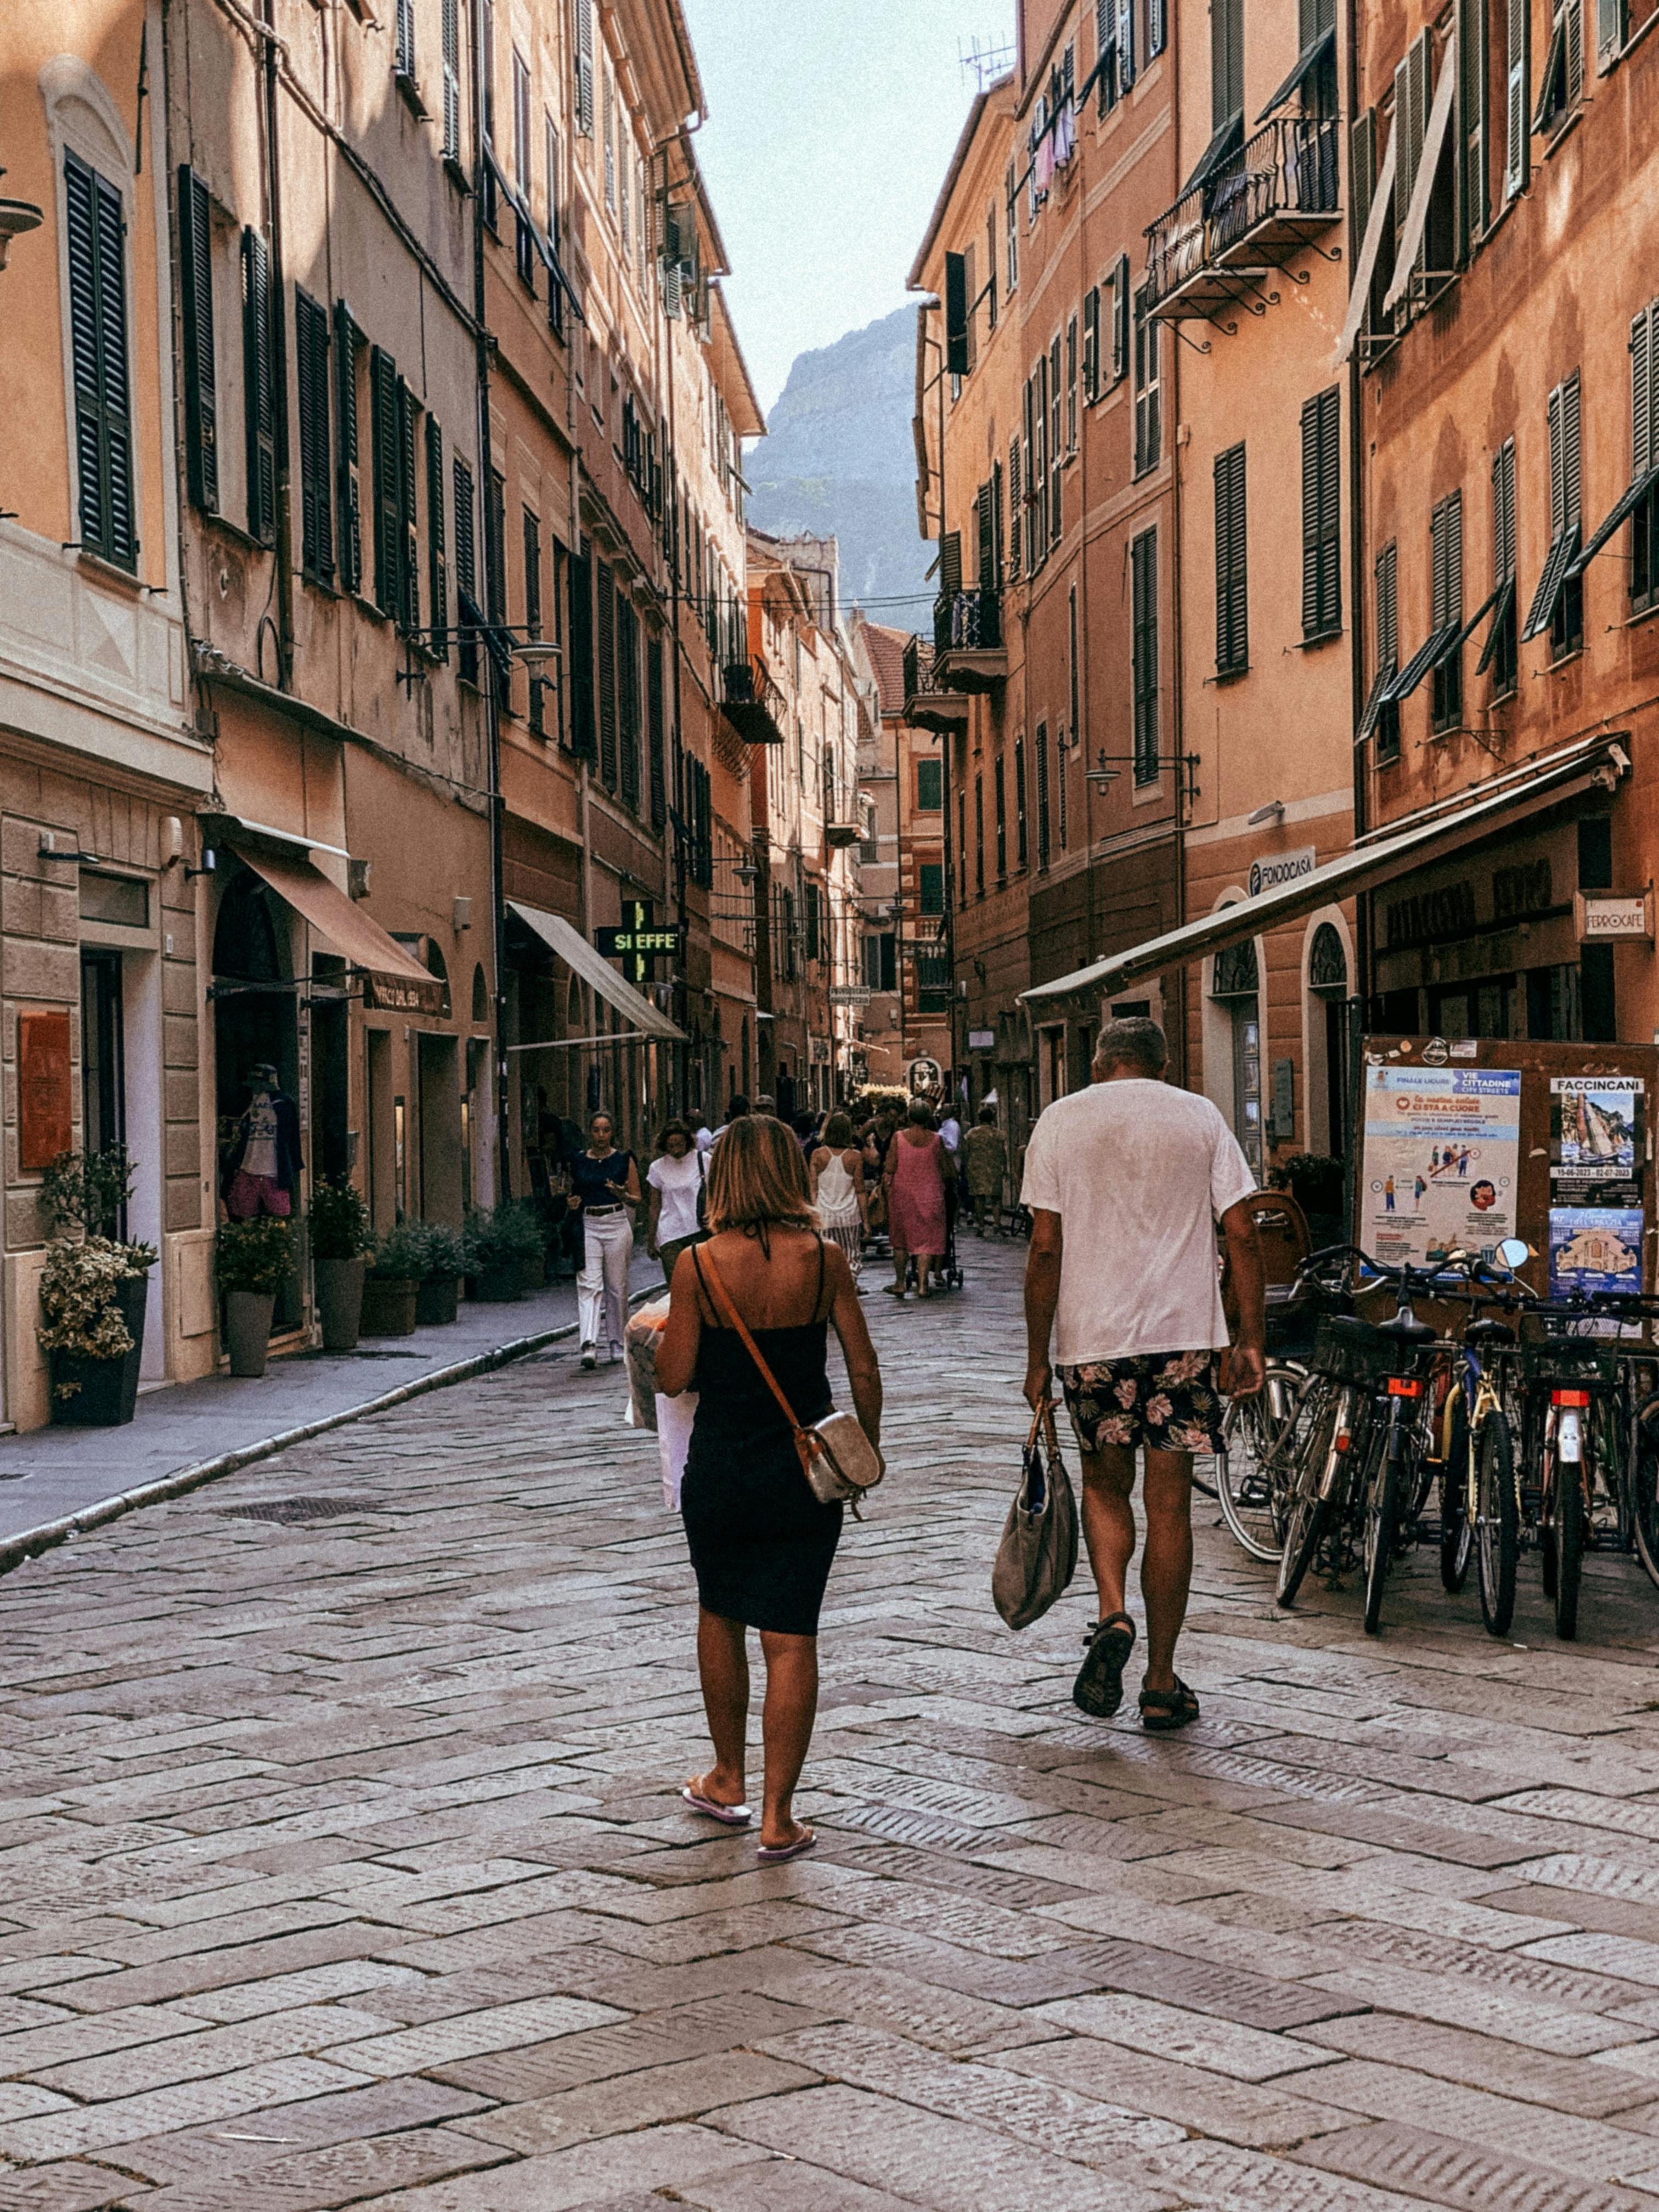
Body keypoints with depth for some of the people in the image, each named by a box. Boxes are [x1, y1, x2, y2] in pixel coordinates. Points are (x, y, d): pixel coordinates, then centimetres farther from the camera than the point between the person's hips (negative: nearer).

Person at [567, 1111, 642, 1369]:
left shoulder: (624, 1160, 3)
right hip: (588, 1226, 1)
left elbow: (637, 1199, 5)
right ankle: (589, 1345, -21)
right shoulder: (578, 1161, 8)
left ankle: (617, 1343, 19)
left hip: (617, 1224, -1)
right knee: (589, 1284, -11)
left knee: (617, 1286, 4)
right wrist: (572, 1203, -3)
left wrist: (623, 1195, -16)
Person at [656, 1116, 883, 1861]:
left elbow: (673, 1378, -7)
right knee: (791, 1636, 4)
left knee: (720, 1614, 22)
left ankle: (727, 1780, 33)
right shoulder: (823, 1259, -8)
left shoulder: (698, 1265, -11)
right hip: (806, 1466, 0)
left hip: (720, 1466, 0)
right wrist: (868, 1450, 11)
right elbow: (864, 1369, -4)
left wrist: (663, 1330, 13)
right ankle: (778, 1816, 3)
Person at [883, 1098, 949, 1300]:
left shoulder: (899, 1138, -6)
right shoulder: (935, 1139, -5)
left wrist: (886, 1181, 10)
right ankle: (922, 1285, -2)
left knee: (901, 1240, 13)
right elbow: (947, 1170, 1)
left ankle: (900, 1283, 15)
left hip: (902, 1194, 0)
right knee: (927, 1239, 4)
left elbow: (890, 1169, -8)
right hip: (929, 1195, 0)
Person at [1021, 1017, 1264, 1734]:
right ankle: (1161, 1684, 10)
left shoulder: (1061, 1121, 3)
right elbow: (1242, 1235, 0)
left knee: (1105, 1483, 19)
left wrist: (1037, 1359, 4)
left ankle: (1112, 1614, -6)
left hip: (1092, 1334, 0)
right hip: (1184, 1331, 0)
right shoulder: (1200, 1118, 6)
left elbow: (1046, 1248, -1)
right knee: (1170, 1504, 6)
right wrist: (1249, 1340, 5)